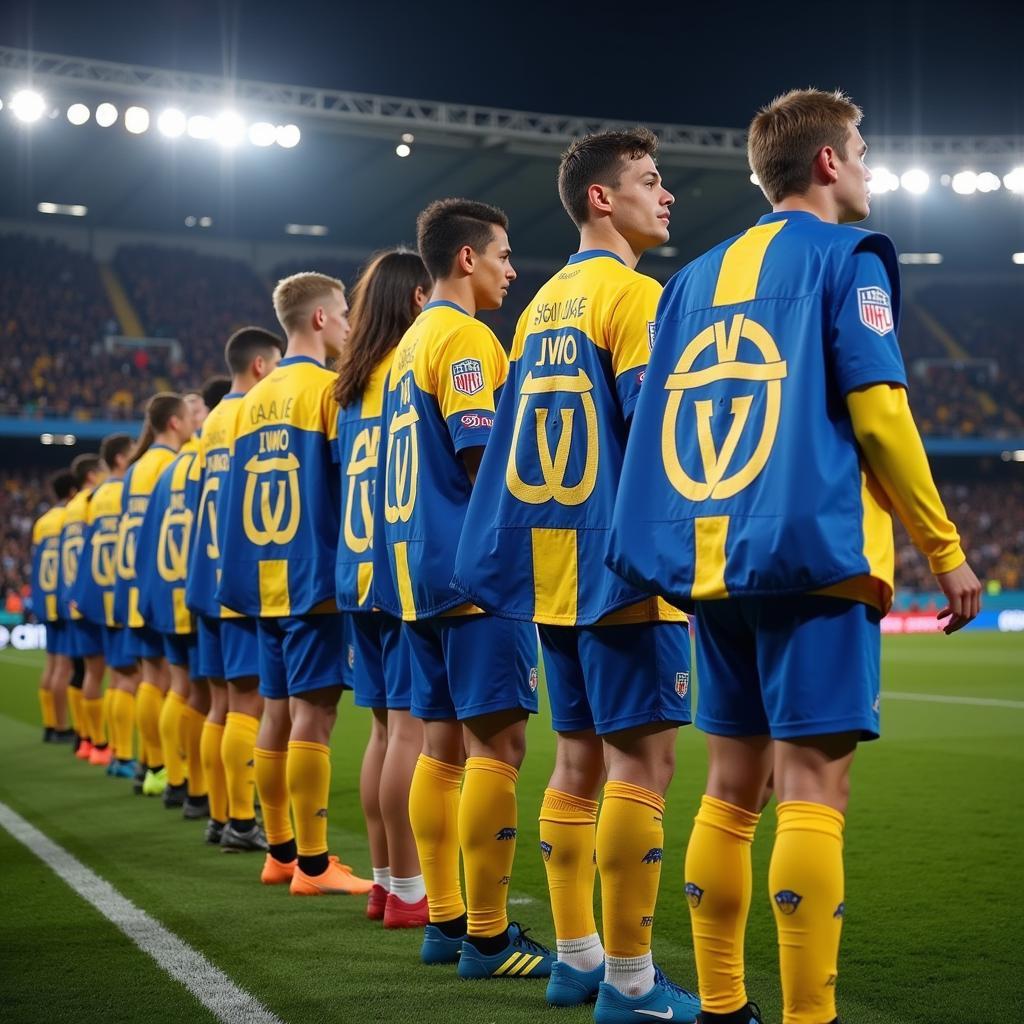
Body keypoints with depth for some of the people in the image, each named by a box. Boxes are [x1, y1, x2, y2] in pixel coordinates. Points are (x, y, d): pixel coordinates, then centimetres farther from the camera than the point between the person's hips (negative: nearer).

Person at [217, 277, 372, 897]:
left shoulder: (254, 400, 13)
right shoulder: (331, 388, -8)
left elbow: (235, 494, 16)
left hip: (266, 579, 8)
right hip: (317, 576, -7)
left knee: (278, 711, 12)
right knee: (315, 712, -6)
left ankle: (281, 851, 20)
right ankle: (312, 863, -5)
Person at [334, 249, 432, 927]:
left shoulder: (354, 381, 15)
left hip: (360, 567, 8)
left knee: (386, 726, 12)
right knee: (411, 726, -6)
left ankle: (385, 882, 17)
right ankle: (407, 891, -4)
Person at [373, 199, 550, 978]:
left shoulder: (411, 342, 17)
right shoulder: (465, 338, -10)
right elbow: (485, 461, -18)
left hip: (419, 567, 10)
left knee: (444, 742, 11)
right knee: (497, 743, -8)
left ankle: (445, 921, 17)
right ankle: (486, 936, -7)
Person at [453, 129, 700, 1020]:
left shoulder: (542, 305, 16)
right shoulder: (633, 295, -9)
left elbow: (512, 441, 17)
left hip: (556, 567, 9)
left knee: (581, 758, 12)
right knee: (643, 758, -6)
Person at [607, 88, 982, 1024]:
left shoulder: (699, 276, 18)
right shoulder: (846, 255, -1)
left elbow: (654, 419, 15)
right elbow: (877, 412, -10)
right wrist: (945, 550, -4)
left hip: (713, 560, 7)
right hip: (814, 556, -6)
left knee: (732, 788, 11)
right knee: (813, 788, -7)